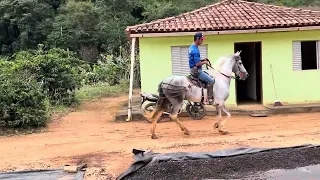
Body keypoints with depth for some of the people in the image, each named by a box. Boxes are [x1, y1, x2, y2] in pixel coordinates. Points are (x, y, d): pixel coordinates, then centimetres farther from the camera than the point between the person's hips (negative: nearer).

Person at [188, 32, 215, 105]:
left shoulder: (191, 47, 10)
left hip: (193, 69, 11)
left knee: (210, 76, 21)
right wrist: (205, 62, -7)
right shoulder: (195, 50, -22)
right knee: (211, 80, -13)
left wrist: (202, 60, 10)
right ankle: (210, 99, -9)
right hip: (196, 70, -11)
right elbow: (198, 63, -25)